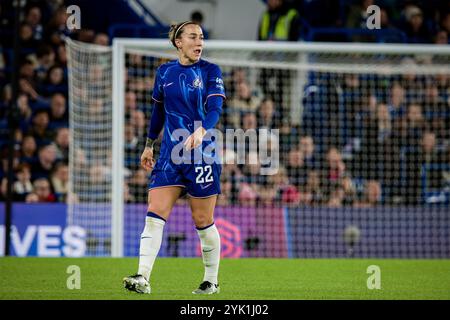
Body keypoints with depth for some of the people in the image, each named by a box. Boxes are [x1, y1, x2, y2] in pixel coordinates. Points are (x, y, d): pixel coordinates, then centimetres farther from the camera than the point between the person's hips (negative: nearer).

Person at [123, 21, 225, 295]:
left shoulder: (211, 72, -3)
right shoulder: (164, 72, 8)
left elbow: (215, 108, -17)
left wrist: (201, 131, -35)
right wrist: (149, 145, 23)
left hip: (202, 154, -3)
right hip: (170, 154, 3)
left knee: (203, 222, 3)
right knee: (154, 215, -9)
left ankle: (212, 282, 18)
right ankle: (143, 279, -15)